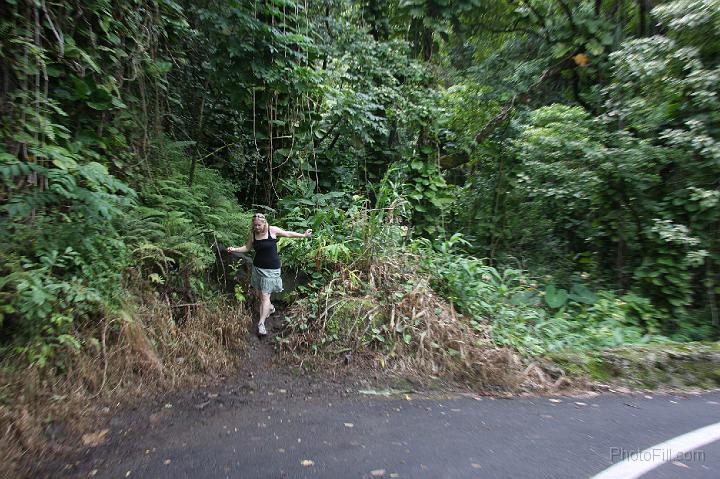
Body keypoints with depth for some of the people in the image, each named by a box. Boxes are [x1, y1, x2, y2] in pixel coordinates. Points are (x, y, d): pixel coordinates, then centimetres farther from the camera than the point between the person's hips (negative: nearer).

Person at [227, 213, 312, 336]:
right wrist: (235, 249, -3)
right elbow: (247, 248, 12)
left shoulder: (273, 230, -12)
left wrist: (303, 235, 6)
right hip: (257, 267, 4)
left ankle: (261, 323, 0)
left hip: (271, 269, -4)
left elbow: (288, 234, 1)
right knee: (260, 293, 14)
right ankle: (270, 307, 43)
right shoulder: (252, 234, -2)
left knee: (265, 296, -5)